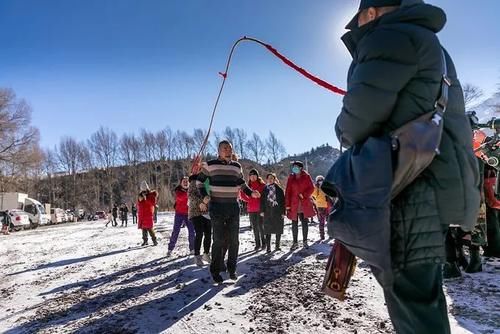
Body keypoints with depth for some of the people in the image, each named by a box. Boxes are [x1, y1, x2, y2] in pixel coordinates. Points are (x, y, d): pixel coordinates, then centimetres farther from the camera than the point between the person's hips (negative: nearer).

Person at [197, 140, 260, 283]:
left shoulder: (237, 166, 10)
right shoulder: (210, 164, -2)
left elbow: (241, 183, 21)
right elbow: (200, 180, 7)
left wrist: (251, 192, 3)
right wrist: (205, 197, -5)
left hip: (234, 206, 4)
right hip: (217, 207, -4)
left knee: (234, 240, 7)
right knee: (218, 240, -3)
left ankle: (232, 269, 21)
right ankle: (215, 271, 10)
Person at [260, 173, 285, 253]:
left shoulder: (279, 189, 2)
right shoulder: (264, 189, 8)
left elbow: (283, 201, 0)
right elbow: (262, 200, 8)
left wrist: (283, 212, -5)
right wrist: (262, 211, -1)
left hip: (278, 212, -1)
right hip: (268, 212, 1)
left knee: (278, 230, 6)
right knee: (268, 230, 0)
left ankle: (277, 245, 19)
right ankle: (268, 247, 4)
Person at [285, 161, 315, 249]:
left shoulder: (306, 176, 2)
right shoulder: (291, 178, 5)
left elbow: (311, 188, 0)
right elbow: (288, 191, 2)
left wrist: (304, 195, -14)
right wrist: (287, 205, -3)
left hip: (305, 204, -1)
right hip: (294, 204, 1)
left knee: (305, 223, 4)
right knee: (294, 224, 4)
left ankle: (305, 241, 16)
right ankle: (295, 242, 14)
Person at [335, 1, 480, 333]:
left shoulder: (390, 37, -3)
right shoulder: (428, 44, 28)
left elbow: (360, 116, -14)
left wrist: (345, 133, 7)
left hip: (411, 190, -10)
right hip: (433, 186, 10)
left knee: (411, 299, -6)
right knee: (423, 297, 18)